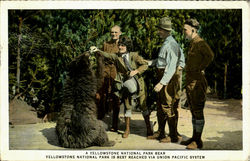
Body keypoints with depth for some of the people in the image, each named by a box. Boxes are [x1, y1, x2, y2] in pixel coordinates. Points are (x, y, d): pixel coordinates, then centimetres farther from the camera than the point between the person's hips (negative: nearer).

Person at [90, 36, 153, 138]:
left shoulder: (134, 55, -5)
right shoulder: (117, 57, 0)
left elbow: (145, 65, -7)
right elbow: (107, 55, -15)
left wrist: (136, 71, -20)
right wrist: (97, 50, -31)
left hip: (137, 83, -2)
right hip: (125, 85, 2)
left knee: (142, 105, 3)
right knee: (127, 107, 8)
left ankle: (148, 127, 15)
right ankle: (127, 129, 20)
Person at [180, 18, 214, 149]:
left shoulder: (200, 43, -14)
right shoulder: (192, 44, 16)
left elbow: (210, 55, -32)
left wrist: (200, 69, -22)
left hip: (197, 81, -10)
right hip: (190, 81, 10)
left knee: (198, 111, -4)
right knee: (193, 110, 14)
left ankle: (198, 141, 2)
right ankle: (194, 138, 23)